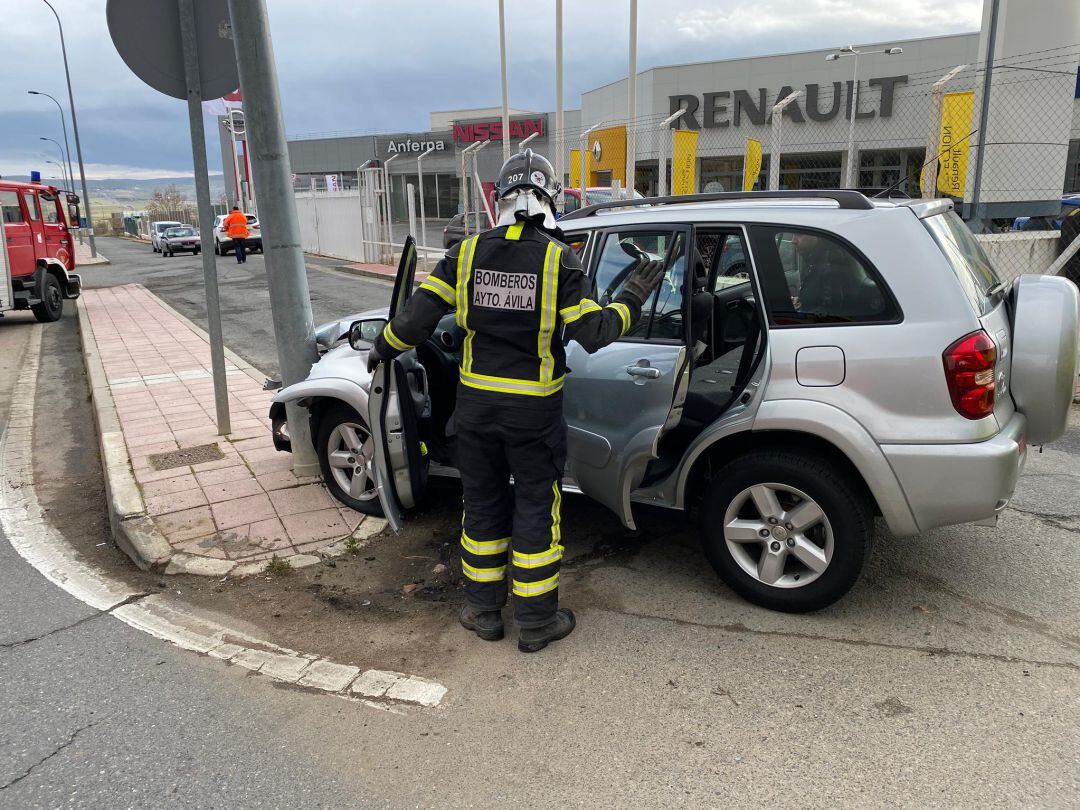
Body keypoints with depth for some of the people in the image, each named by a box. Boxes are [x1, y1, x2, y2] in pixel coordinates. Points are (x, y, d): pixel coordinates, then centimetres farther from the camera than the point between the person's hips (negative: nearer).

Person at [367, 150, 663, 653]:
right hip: (534, 409, -2)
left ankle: (484, 611, 29)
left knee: (483, 506, 17)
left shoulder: (469, 252, -2)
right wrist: (632, 298, 5)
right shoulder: (557, 258, -9)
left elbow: (419, 314, -3)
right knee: (536, 511, 10)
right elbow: (592, 333, -11)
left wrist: (383, 350, 15)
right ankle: (536, 622, 21)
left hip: (477, 403, 3)